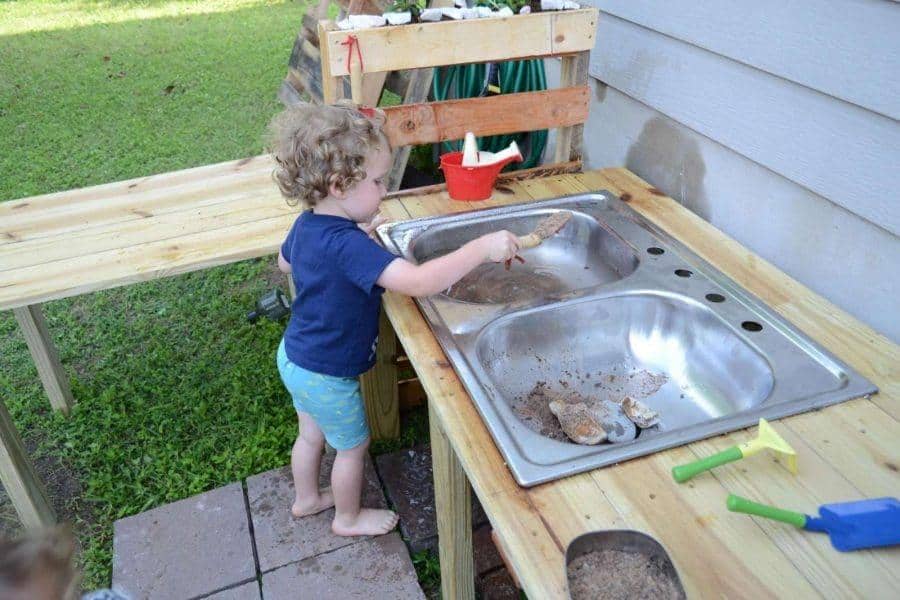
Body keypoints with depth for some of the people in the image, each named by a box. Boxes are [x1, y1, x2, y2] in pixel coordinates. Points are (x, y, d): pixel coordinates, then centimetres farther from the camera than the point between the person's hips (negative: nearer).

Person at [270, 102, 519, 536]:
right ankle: (349, 518, 42)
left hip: (295, 357, 8)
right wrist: (482, 248, -38)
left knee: (311, 434, 30)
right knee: (353, 447, 18)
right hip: (327, 376, -8)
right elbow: (419, 281, -47)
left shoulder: (307, 224, -8)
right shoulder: (347, 246, -37)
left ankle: (306, 498, 54)